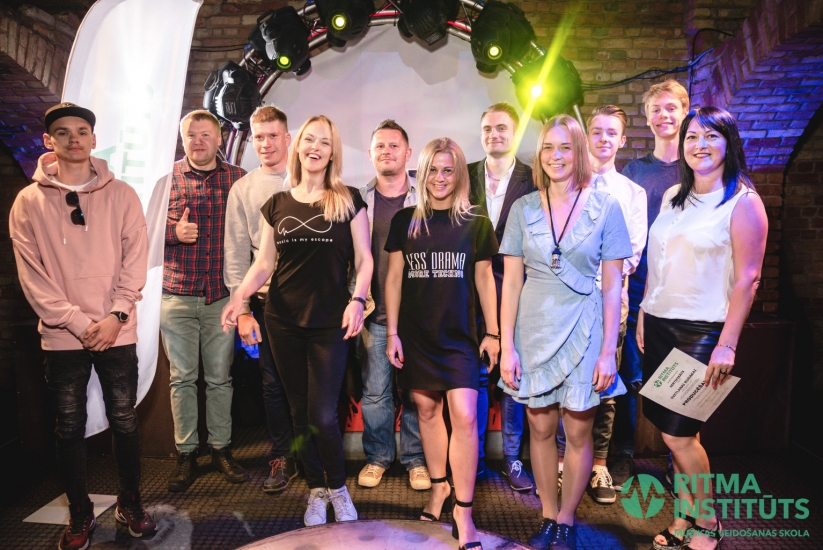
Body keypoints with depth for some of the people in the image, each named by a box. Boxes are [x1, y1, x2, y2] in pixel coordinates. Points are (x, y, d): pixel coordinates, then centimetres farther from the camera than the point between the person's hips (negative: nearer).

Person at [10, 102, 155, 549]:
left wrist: (116, 315, -11)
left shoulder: (121, 195, 2)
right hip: (62, 337, 0)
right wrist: (78, 322, -12)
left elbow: (136, 259, -1)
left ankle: (130, 504, 27)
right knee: (69, 429, 10)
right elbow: (31, 274, -3)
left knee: (124, 422, 9)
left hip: (118, 333, 0)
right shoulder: (29, 202, 2)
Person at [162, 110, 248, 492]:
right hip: (176, 294, 0)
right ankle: (186, 454, 19)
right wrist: (174, 231, -12)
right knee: (182, 377, 6)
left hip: (222, 294, 0)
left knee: (220, 376, 8)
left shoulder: (237, 179, 5)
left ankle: (221, 449, 22)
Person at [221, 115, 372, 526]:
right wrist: (239, 296, -6)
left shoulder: (348, 200, 3)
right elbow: (264, 263, 10)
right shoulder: (277, 204, 10)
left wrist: (357, 299, -14)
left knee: (322, 415, -6)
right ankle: (316, 489, 29)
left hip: (330, 323, -3)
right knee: (299, 412, 10)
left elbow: (364, 258, 1)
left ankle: (338, 488, 21)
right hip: (283, 322, 3)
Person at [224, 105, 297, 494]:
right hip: (267, 299, 1)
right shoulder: (242, 189, 10)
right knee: (274, 382, 6)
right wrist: (243, 309, -2)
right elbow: (235, 253, 6)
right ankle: (281, 458, 22)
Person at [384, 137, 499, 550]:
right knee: (427, 409, 12)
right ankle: (439, 485, 33)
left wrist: (493, 332, 5)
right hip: (416, 334, 2)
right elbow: (394, 278, 5)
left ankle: (463, 512, 5)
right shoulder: (405, 221, 3)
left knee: (464, 416, -9)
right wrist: (392, 332, 2)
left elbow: (484, 279, 5)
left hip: (459, 335, -2)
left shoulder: (476, 223, 0)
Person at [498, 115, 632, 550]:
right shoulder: (523, 208, 2)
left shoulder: (605, 207, -2)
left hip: (583, 330, -1)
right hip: (534, 330, 2)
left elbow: (612, 285, -1)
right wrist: (506, 347, -3)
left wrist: (608, 350, -5)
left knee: (577, 433, 8)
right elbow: (511, 282, 1)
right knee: (540, 429, 11)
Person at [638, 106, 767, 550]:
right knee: (677, 431, 12)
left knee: (678, 434, -1)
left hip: (702, 331, -5)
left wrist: (727, 345, -15)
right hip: (659, 326, 6)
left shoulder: (743, 202, -6)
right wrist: (643, 314, 12)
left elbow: (747, 279, -11)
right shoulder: (672, 197, 11)